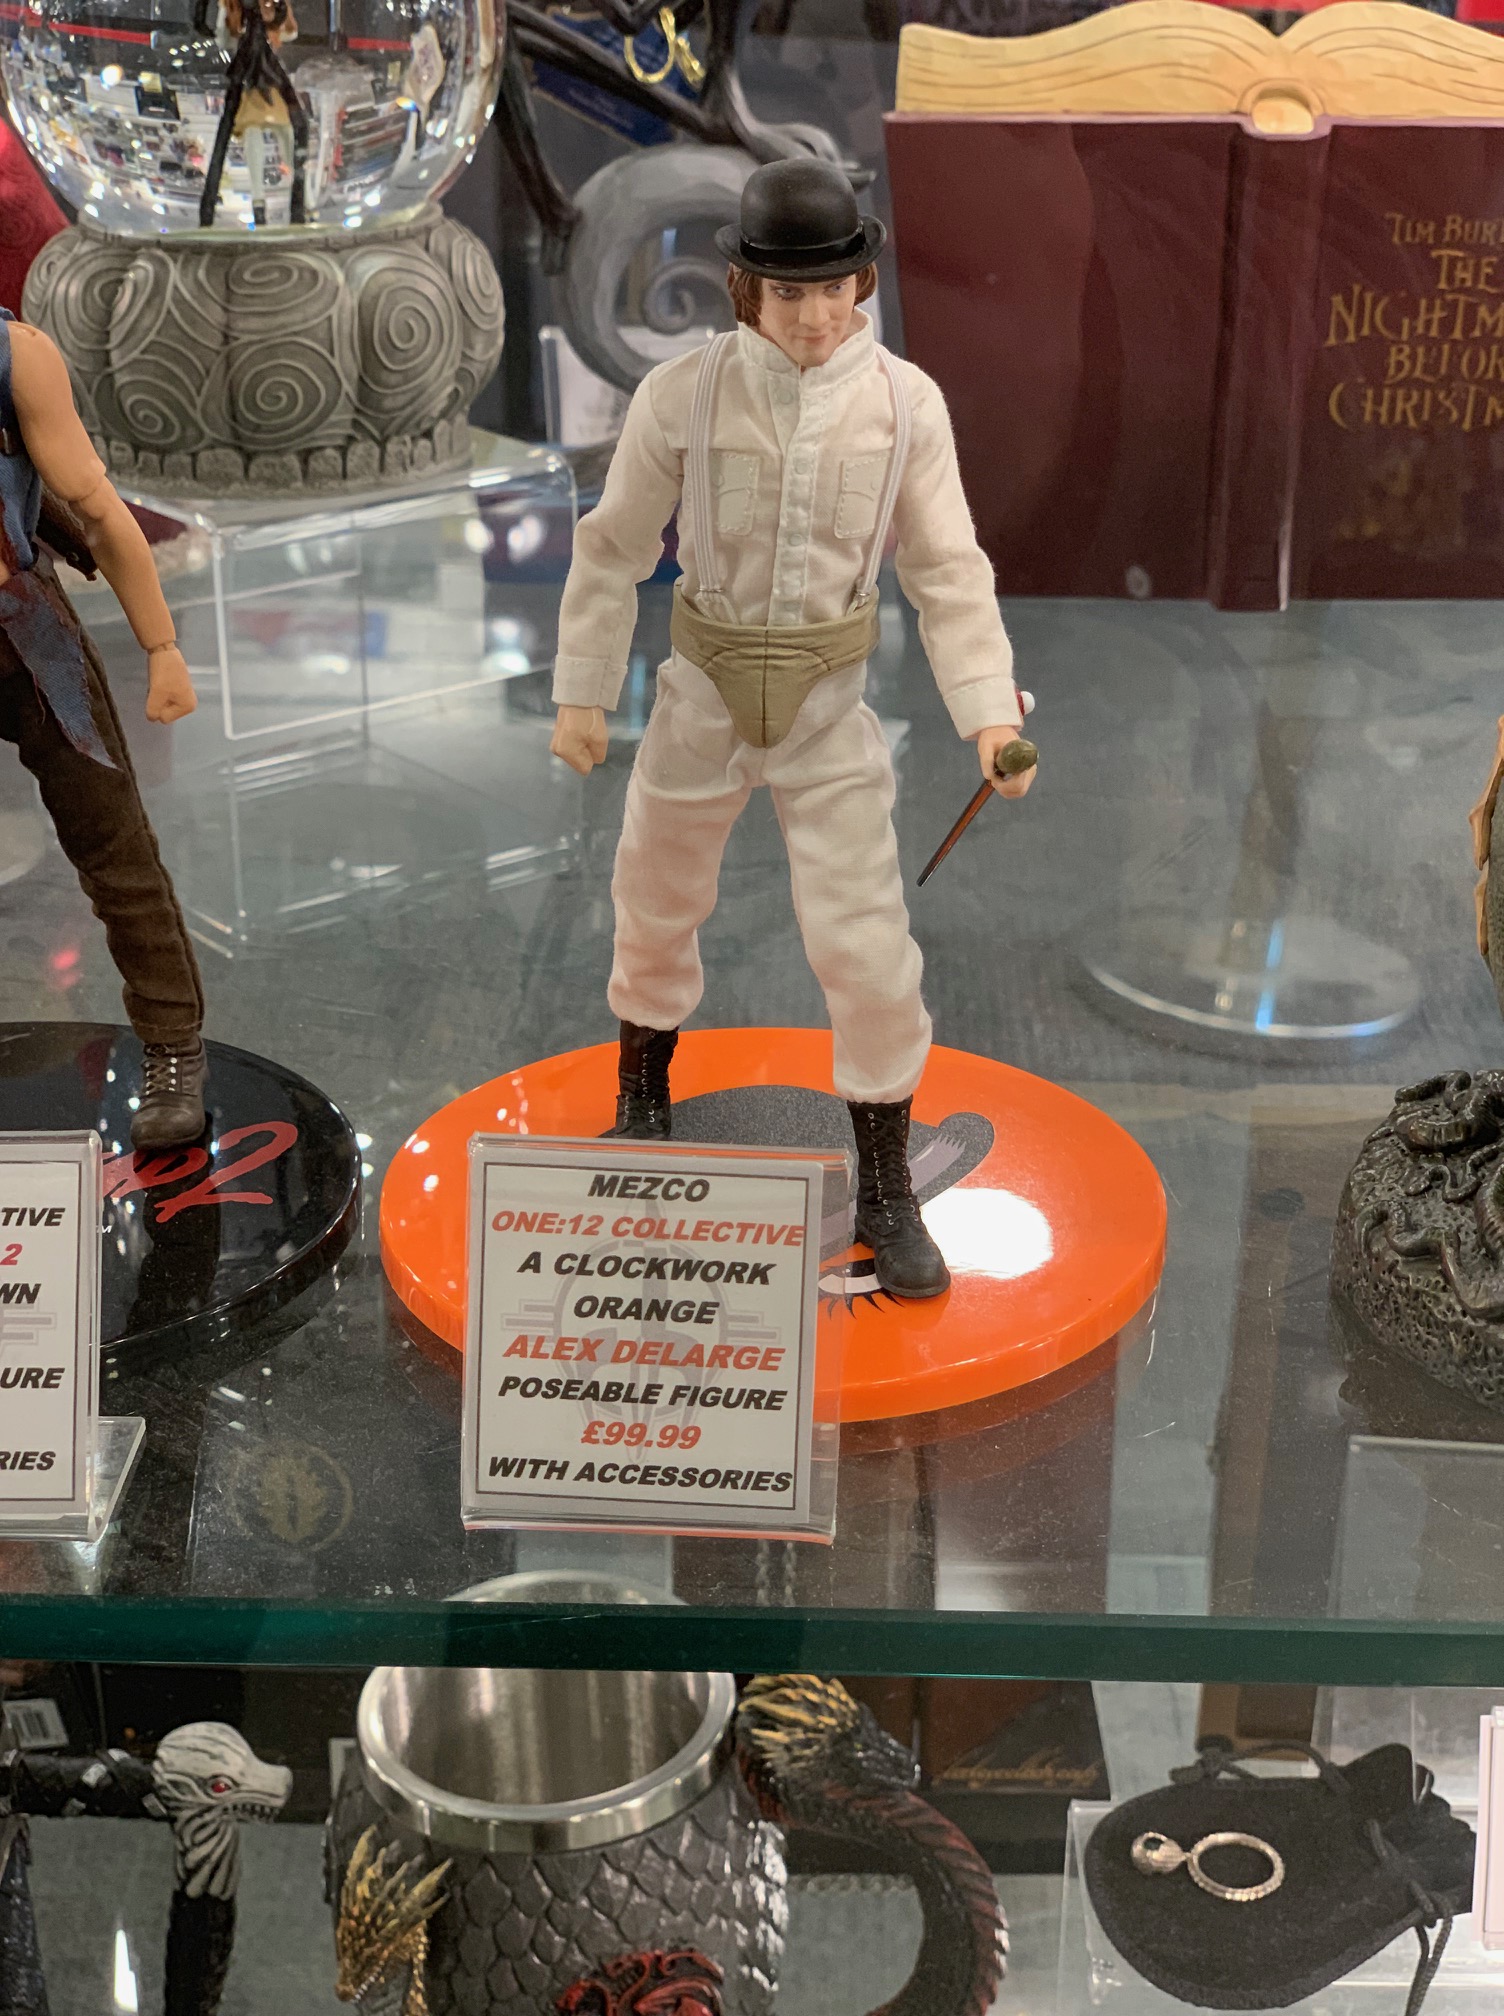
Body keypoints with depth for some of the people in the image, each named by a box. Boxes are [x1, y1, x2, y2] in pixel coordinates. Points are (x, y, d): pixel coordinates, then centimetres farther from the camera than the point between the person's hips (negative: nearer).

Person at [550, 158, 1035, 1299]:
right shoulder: (683, 396, -13)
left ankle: (886, 1193, 13)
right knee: (658, 905, 17)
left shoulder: (906, 402, -9)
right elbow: (615, 549, -2)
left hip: (831, 703, 0)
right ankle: (643, 1100, 47)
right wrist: (583, 693, 1)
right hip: (704, 692, 1)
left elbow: (947, 570, -5)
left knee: (866, 945, -4)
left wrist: (990, 711, -15)